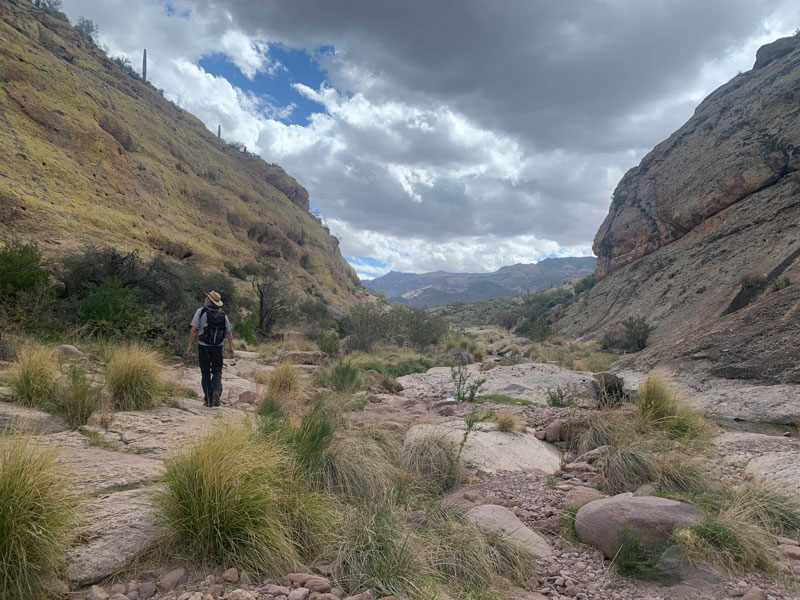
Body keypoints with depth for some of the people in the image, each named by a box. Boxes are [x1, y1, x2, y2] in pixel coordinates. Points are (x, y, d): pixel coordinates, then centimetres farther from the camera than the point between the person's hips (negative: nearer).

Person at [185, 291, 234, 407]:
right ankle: (217, 391, -15)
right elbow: (229, 332, 2)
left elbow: (194, 330, -10)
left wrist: (190, 346, -6)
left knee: (205, 373, 8)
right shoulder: (223, 314, 5)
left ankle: (208, 400, 7)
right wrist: (231, 347, 4)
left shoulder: (201, 311, -5)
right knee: (217, 372, 11)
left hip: (203, 346, -2)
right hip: (218, 347, 2)